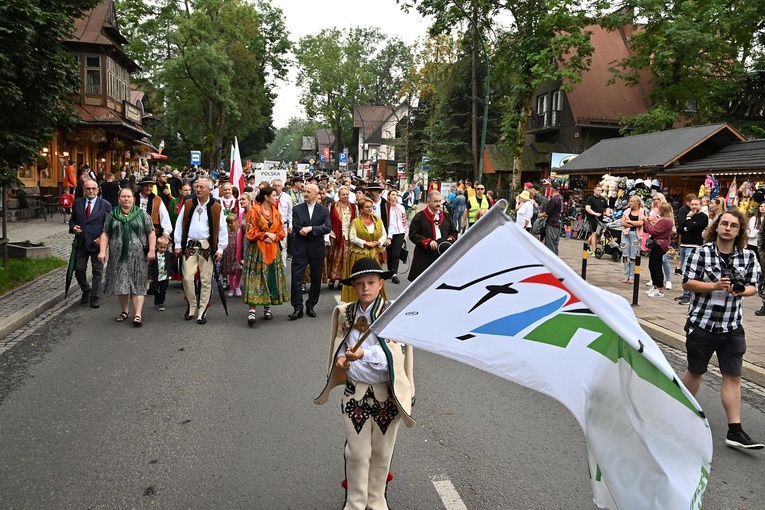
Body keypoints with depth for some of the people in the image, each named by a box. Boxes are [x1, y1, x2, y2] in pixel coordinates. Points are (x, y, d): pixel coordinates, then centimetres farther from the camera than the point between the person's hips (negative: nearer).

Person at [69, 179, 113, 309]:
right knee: (79, 269, 5)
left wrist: (102, 238, -16)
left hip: (97, 243, -3)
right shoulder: (77, 203, 7)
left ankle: (94, 297, 17)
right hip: (81, 242, 3)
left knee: (97, 271, 5)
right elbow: (72, 219, 16)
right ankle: (86, 291, 31)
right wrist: (73, 227, -7)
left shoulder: (105, 205, -3)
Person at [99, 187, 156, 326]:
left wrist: (151, 250, -7)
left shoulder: (142, 214, 5)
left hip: (137, 256, -2)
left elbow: (151, 233, 2)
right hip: (118, 256, 2)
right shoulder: (112, 215, 10)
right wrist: (102, 251, -3)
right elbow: (105, 234, 8)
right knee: (121, 284, 6)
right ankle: (125, 311, 20)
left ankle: (138, 314, -7)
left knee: (137, 284, -4)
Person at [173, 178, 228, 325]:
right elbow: (179, 225, 8)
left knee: (206, 280, 2)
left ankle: (202, 311, 12)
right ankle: (191, 306, 18)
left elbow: (222, 230, 1)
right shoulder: (188, 205, 7)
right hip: (189, 246, 1)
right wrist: (178, 244, 3)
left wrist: (220, 249, -3)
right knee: (187, 278, -3)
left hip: (207, 247, -1)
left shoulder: (216, 208, 1)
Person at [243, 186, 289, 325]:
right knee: (256, 277, -9)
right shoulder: (254, 211, -5)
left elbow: (281, 231, 11)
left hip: (273, 250, 6)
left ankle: (267, 307, 17)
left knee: (271, 277, 6)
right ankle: (252, 311, -12)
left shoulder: (276, 212, 12)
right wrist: (265, 234, -12)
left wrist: (273, 236, -8)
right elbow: (250, 232, -9)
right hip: (257, 250, -5)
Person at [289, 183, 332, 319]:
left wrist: (311, 229, -21)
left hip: (317, 249, 1)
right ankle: (298, 308, 1)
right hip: (300, 249, -1)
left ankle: (311, 306, 22)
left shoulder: (324, 210, 4)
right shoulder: (297, 209, 4)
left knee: (316, 279, 8)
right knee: (296, 279, -5)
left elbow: (328, 228, -10)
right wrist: (316, 232, -16)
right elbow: (296, 228, -8)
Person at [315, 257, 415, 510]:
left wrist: (363, 354, -33)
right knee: (357, 453, 9)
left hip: (387, 394, -1)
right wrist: (341, 359, -10)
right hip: (355, 393, 2)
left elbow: (392, 357, -18)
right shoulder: (345, 313, 0)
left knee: (382, 453, 14)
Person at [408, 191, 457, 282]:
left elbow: (454, 231, 20)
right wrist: (428, 242, -17)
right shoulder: (419, 217, -2)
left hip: (443, 256, 4)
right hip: (424, 258, -4)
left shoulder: (446, 216, 14)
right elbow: (413, 235, -8)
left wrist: (450, 239, -2)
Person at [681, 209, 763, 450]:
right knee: (695, 371, 13)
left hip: (732, 328, 3)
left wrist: (741, 291, -16)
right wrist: (715, 286, -22)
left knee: (733, 376, 2)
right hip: (701, 324, -2)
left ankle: (735, 431, 6)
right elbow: (687, 283, -8)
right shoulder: (701, 252, -7)